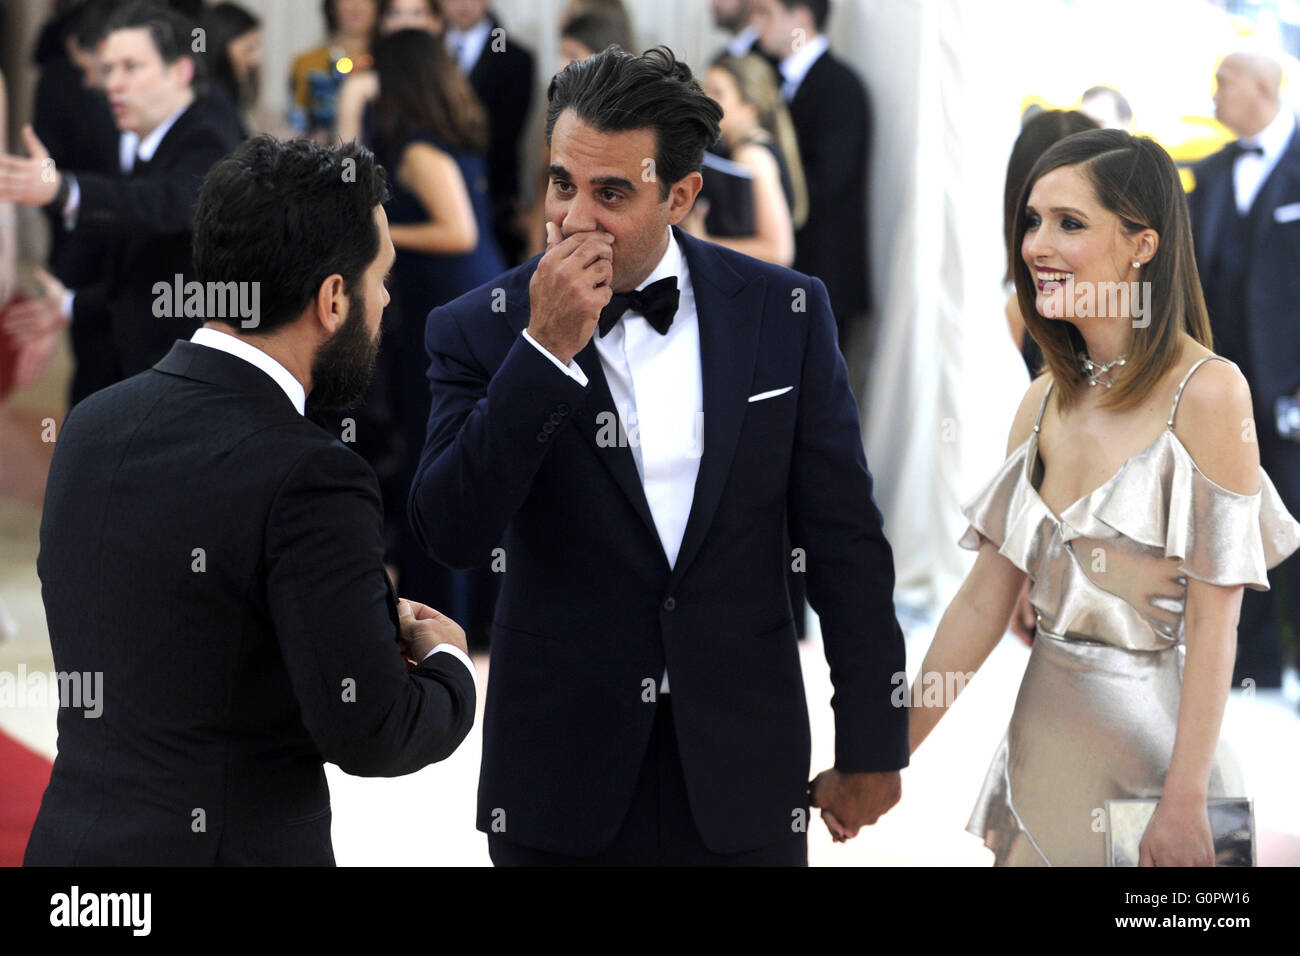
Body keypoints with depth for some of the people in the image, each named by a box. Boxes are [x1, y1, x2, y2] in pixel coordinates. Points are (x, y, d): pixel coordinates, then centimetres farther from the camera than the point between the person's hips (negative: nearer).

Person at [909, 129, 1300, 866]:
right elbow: (985, 602, 6)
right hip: (1043, 737, 6)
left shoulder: (1207, 392, -14)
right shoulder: (1046, 402, 5)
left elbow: (1213, 621, -16)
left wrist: (1185, 803, -19)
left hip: (1149, 734, -6)